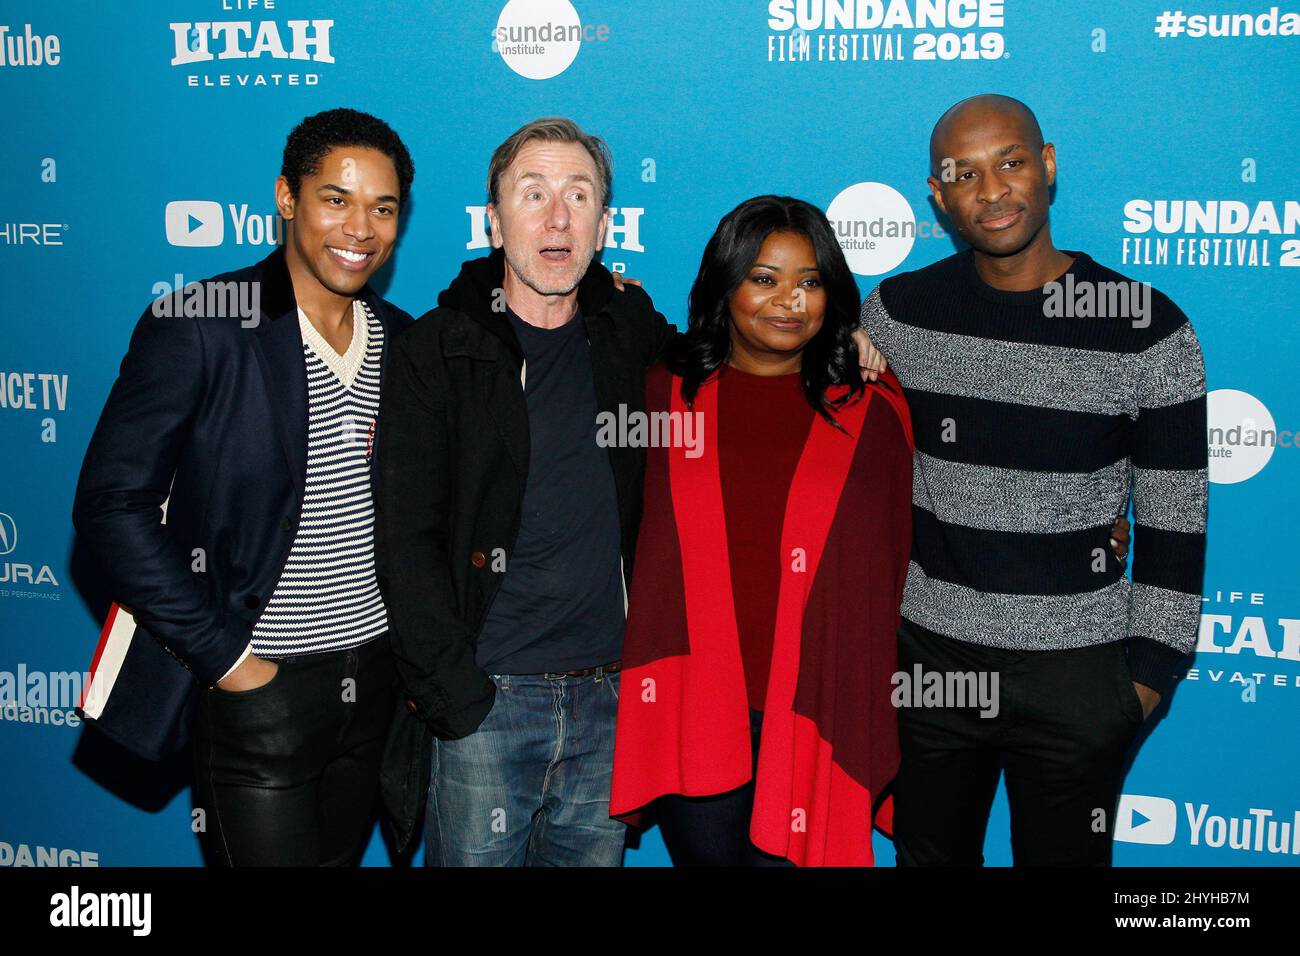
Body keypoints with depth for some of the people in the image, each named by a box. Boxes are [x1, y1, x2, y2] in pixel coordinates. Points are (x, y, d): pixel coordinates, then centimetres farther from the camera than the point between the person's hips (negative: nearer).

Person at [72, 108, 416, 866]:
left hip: (375, 681, 6)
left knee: (343, 853, 18)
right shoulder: (198, 328, -12)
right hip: (260, 691, -5)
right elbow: (112, 505, -14)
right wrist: (223, 655, -15)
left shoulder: (403, 341, 6)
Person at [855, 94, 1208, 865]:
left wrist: (1151, 666, -4)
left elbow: (1174, 519, -5)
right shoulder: (897, 311, -4)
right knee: (929, 854, 19)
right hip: (924, 655, 2)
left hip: (1078, 671, -2)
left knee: (1063, 856, 15)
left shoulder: (1148, 329, -10)